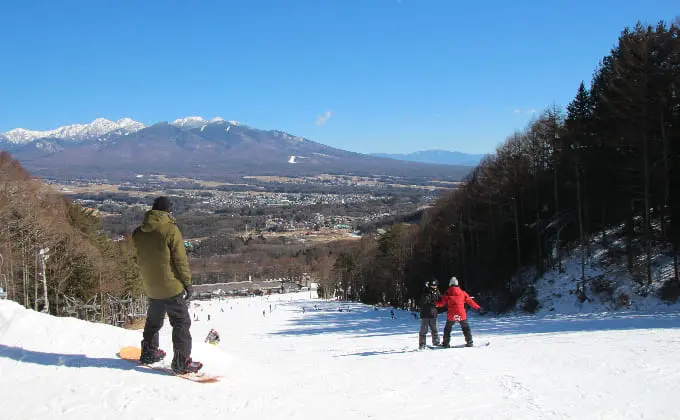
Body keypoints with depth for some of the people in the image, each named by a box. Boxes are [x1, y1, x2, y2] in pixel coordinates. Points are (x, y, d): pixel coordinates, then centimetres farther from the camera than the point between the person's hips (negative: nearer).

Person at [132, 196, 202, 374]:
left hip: (150, 287, 7)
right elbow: (180, 260, -15)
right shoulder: (170, 229, -16)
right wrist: (187, 282, -6)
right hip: (171, 287, -6)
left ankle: (148, 353, 34)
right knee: (181, 323, 1)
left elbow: (138, 258, 13)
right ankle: (181, 361, -2)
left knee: (153, 320, 24)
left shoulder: (138, 232, 4)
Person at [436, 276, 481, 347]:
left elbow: (441, 303, -1)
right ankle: (469, 342, 14)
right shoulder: (463, 293, 1)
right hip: (461, 314, 1)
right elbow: (470, 301, 7)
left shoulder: (447, 293, -3)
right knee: (466, 328, 18)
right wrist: (478, 307, 18)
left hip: (451, 315, -1)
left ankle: (446, 343, 12)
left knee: (447, 329, 15)